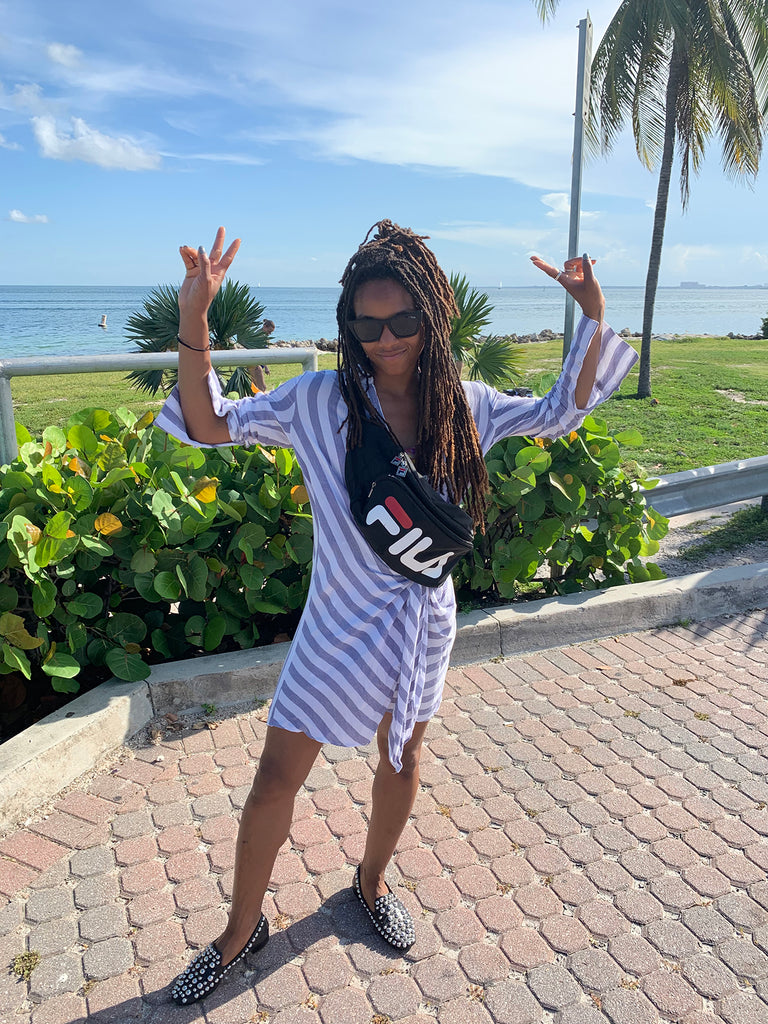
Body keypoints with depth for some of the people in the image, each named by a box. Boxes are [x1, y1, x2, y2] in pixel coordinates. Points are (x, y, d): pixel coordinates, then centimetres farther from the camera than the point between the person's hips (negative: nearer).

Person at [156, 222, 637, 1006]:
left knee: (401, 760, 22)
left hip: (423, 622, 3)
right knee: (275, 780, 6)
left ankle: (371, 882, 52)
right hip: (340, 625, -2)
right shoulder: (319, 399, -13)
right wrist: (193, 321, -29)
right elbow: (211, 425, -14)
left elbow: (560, 414, 8)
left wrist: (593, 318, -2)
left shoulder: (462, 405, -5)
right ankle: (242, 928, 34)